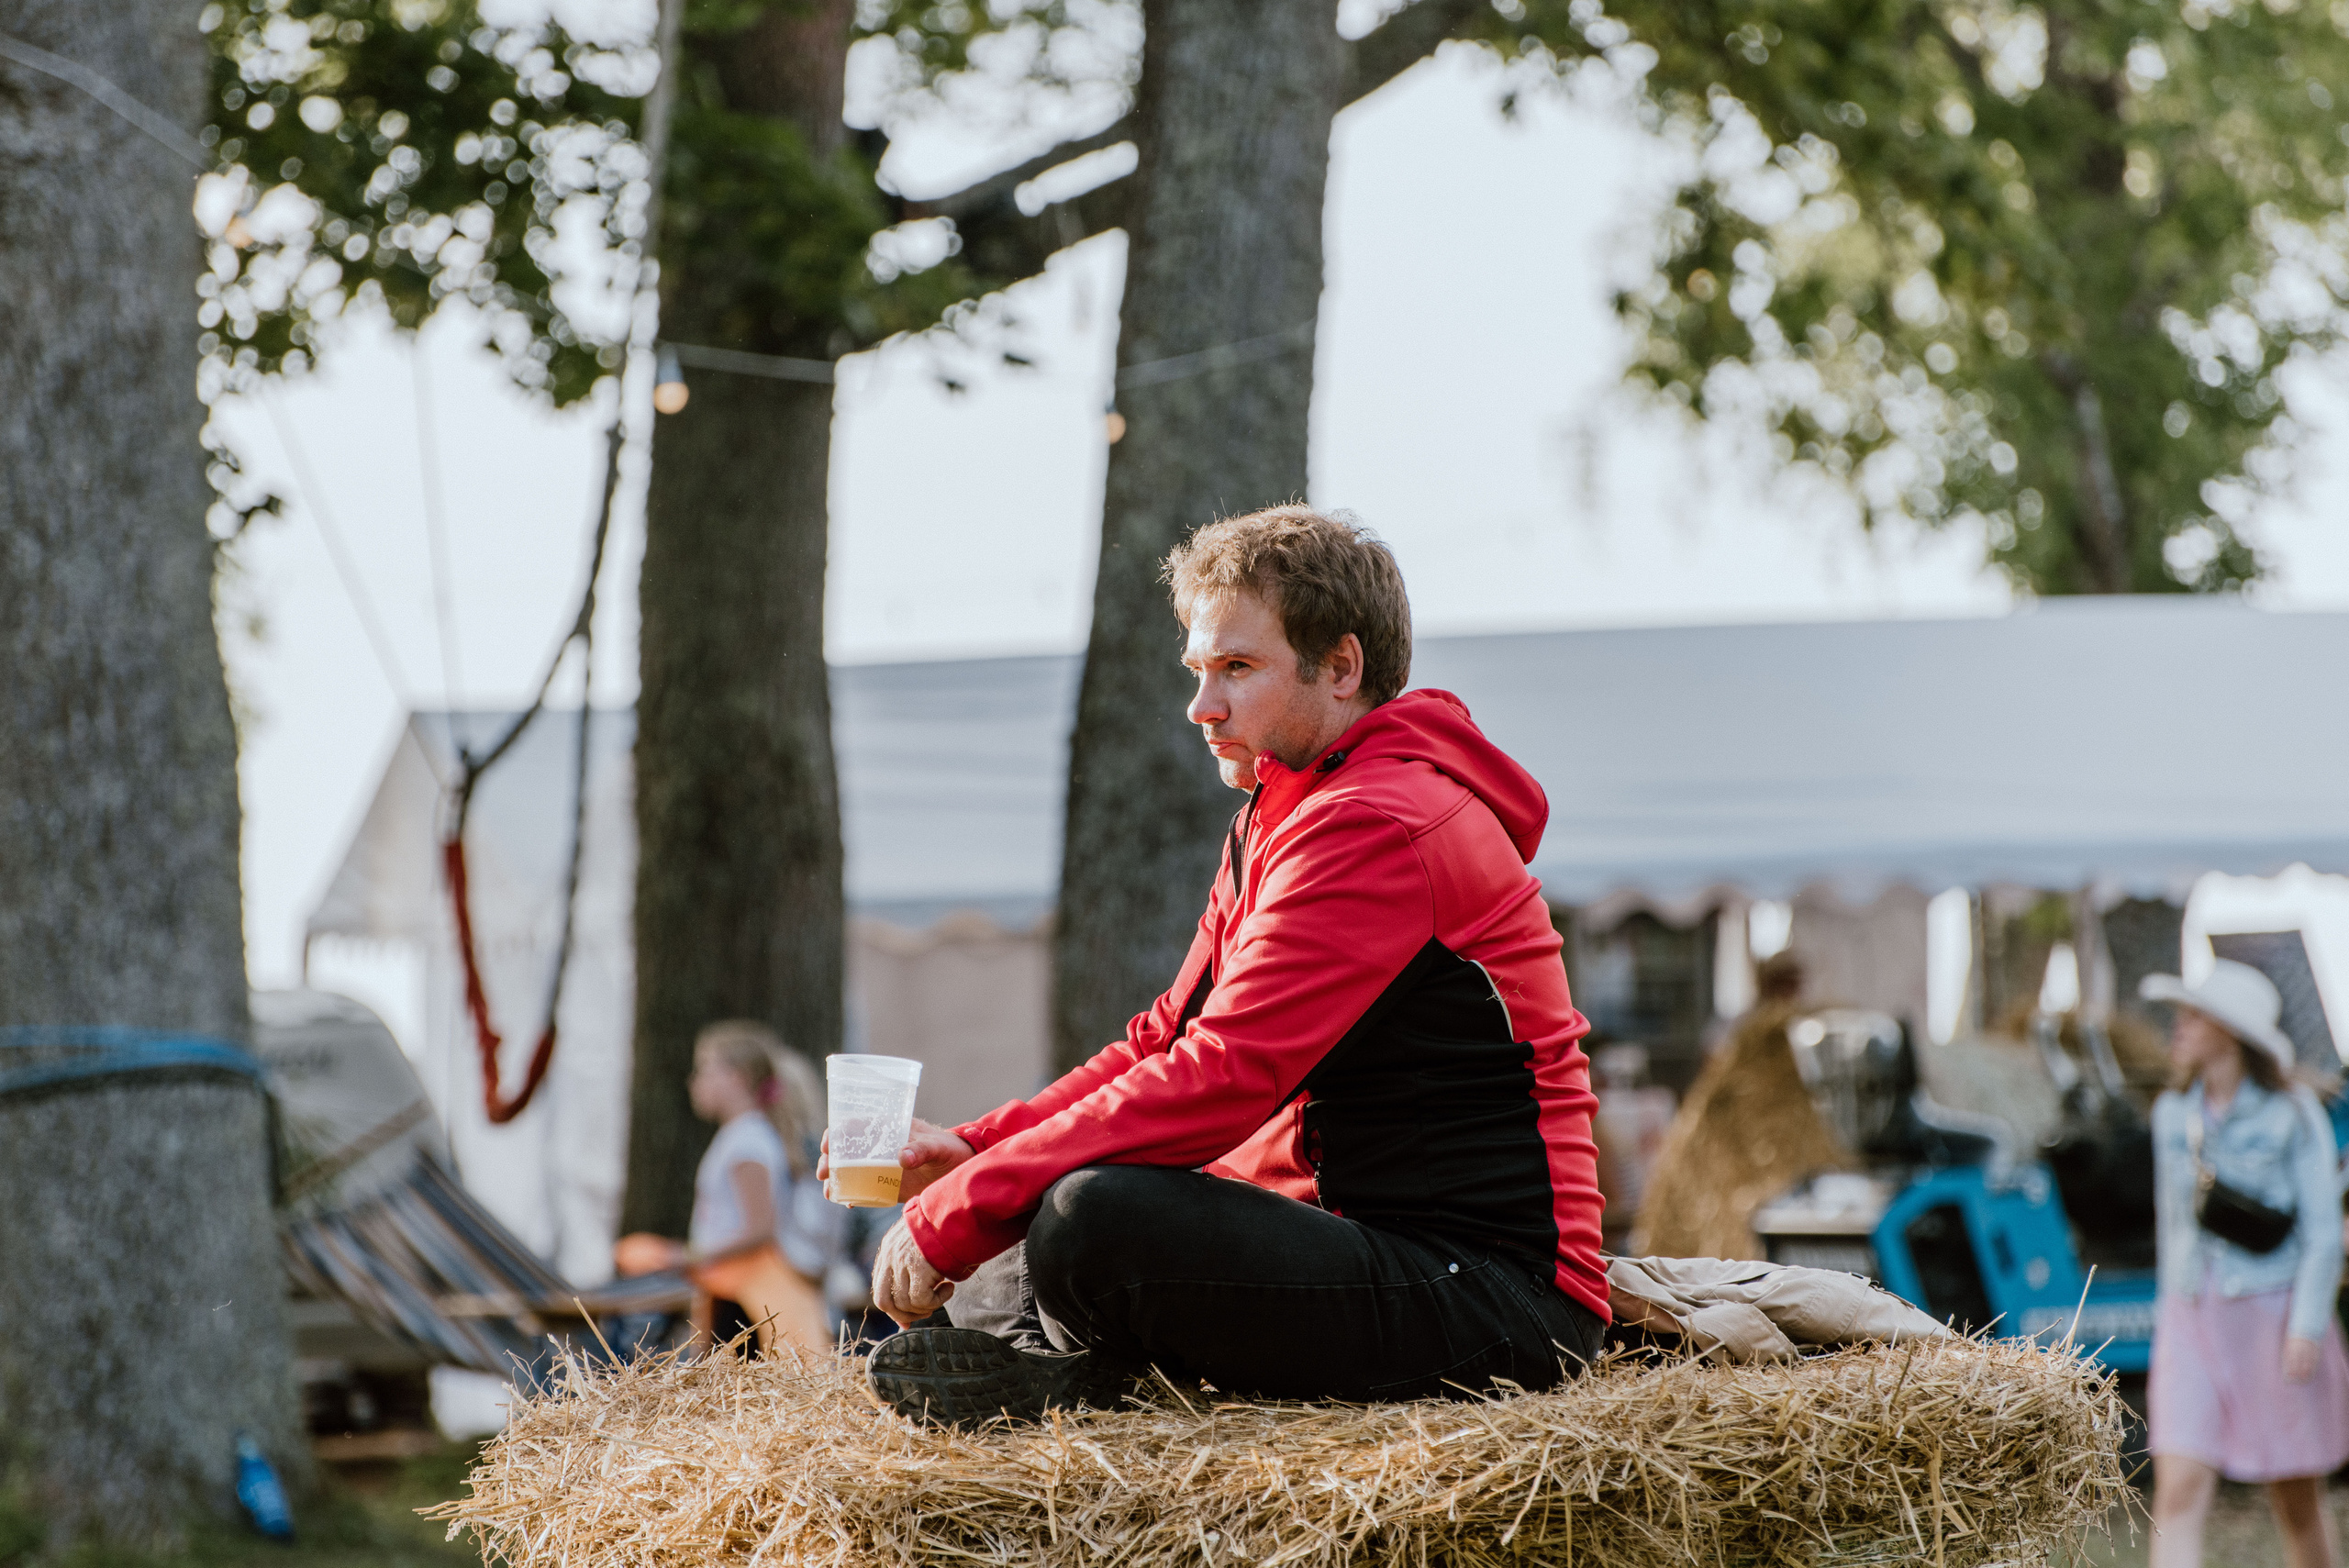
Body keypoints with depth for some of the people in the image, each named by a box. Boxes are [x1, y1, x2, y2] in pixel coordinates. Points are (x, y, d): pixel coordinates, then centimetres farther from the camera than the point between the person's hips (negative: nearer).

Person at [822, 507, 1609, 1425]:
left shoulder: (1376, 830, -16)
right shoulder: (1273, 829, 18)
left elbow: (1218, 1081, -23)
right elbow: (1168, 1040, 17)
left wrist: (955, 1215, -21)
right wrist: (973, 1148, 1)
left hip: (1496, 1304, -11)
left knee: (1093, 1220, -29)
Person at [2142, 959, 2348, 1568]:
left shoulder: (2293, 1114, -5)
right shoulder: (2174, 1113, 9)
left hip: (2276, 1321, -3)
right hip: (2193, 1324, 3)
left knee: (2296, 1505, 7)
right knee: (2179, 1491, -12)